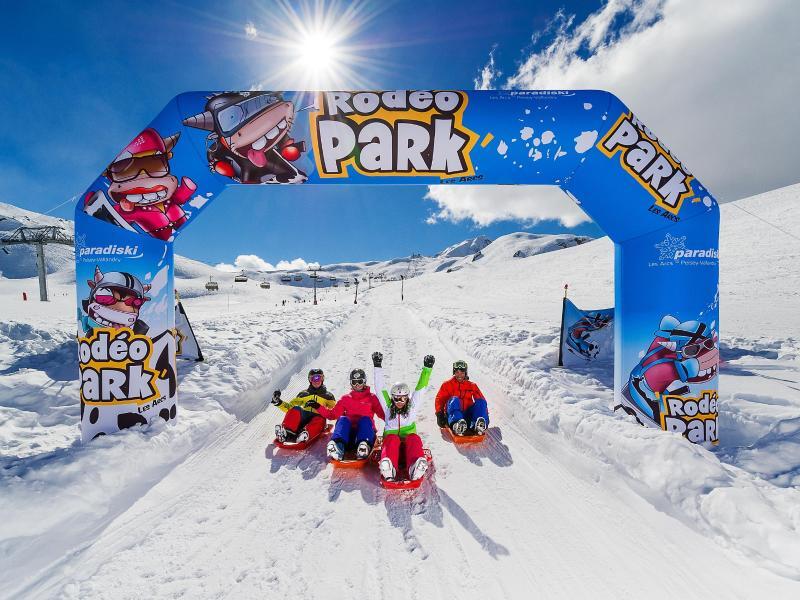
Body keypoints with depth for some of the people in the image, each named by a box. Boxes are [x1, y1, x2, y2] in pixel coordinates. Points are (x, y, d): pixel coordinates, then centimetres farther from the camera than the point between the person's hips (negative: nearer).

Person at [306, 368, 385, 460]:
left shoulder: (371, 397, 16)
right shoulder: (346, 398, 21)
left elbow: (383, 414, 5)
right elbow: (332, 414, 14)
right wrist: (318, 407, 3)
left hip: (365, 429, -1)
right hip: (348, 431, 1)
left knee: (365, 419, -29)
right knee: (342, 419, -26)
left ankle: (364, 446, -53)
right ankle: (338, 446, -52)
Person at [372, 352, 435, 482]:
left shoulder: (412, 407, 15)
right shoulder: (388, 407, 15)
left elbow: (420, 389, 8)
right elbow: (380, 389, 7)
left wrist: (427, 368, 1)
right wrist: (377, 367, 1)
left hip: (409, 439, 0)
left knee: (414, 438, -33)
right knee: (392, 439, -34)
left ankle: (415, 470, -60)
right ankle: (389, 470, -61)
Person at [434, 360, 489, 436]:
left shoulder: (472, 386, 19)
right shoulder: (447, 385, 15)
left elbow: (482, 400, 16)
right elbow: (439, 399, 8)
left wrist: (485, 413, 1)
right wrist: (439, 413, -6)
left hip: (467, 414, 2)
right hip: (452, 414, -2)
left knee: (480, 401, -18)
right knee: (454, 400, -30)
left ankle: (477, 426, -44)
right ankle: (456, 424, -57)